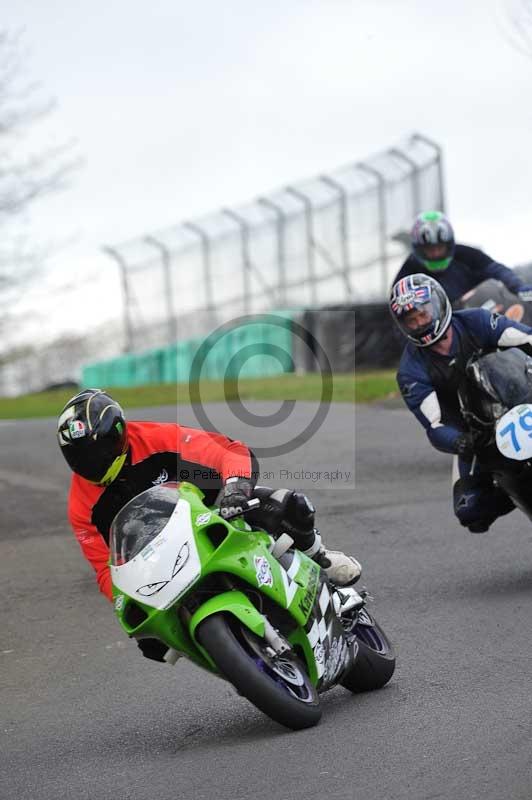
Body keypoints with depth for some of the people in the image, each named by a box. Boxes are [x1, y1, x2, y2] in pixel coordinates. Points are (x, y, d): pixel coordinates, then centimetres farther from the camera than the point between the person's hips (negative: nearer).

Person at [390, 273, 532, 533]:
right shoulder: (411, 372, -16)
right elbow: (435, 427, -23)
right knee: (469, 511, -16)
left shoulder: (475, 322, -13)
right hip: (472, 435, 0)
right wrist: (460, 443, -45)